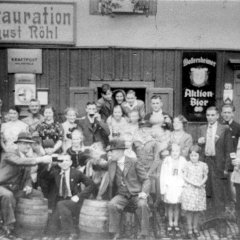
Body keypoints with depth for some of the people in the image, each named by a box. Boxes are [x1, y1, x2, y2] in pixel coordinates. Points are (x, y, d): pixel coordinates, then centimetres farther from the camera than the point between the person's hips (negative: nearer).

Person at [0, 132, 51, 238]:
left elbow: (27, 177, 18)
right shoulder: (9, 155, -14)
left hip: (17, 189, 7)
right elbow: (20, 162, -36)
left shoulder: (27, 159, 11)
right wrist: (40, 159, -46)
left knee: (39, 194, -5)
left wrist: (28, 186, -6)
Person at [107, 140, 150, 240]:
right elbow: (110, 183, 3)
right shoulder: (111, 163, 7)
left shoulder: (134, 162, -3)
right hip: (122, 195, 3)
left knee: (142, 205, -33)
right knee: (112, 205, -27)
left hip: (136, 194, -3)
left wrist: (144, 192, -18)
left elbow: (145, 180, -1)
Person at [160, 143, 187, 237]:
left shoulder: (183, 161, -4)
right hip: (169, 186, -1)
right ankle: (170, 225, 21)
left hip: (179, 186, 1)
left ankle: (176, 225, 21)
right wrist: (163, 191, -4)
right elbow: (162, 176, -3)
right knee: (169, 206, 8)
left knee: (177, 206, 8)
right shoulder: (167, 161, -8)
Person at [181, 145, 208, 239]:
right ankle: (190, 230, 14)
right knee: (189, 211, 2)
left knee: (198, 211, 10)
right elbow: (184, 177, -5)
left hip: (199, 190, 2)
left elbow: (205, 176, 8)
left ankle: (195, 228, 26)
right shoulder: (187, 165, -5)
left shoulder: (203, 165, 0)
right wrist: (193, 183, -17)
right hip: (189, 190, -2)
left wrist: (202, 183, -12)